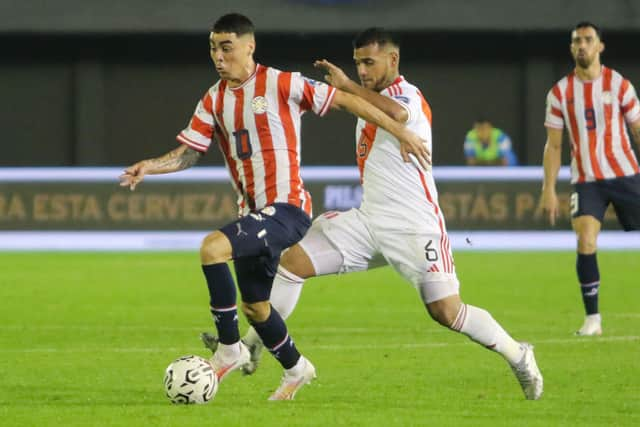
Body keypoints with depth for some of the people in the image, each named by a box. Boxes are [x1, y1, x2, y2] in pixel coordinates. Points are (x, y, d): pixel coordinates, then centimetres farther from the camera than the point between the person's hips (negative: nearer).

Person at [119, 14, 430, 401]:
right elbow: (188, 153, 5)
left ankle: (230, 350, -15)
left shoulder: (280, 84, -10)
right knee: (255, 307, 15)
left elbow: (345, 100, -5)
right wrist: (151, 167, -15)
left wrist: (400, 131, -4)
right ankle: (296, 369, 40)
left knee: (213, 248, -28)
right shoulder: (214, 101, 8)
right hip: (253, 211, 8)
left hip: (287, 207, -8)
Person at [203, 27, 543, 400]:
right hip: (369, 220, 8)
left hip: (416, 226, -8)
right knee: (293, 261, -3)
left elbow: (396, 114, -39)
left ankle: (518, 355, 8)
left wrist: (347, 85, -31)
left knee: (446, 312, -13)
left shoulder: (408, 96, -12)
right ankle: (253, 346, 6)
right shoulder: (374, 101, 16)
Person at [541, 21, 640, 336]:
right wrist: (548, 189, 0)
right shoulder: (560, 93, 3)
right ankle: (592, 319, -9)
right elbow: (553, 145, 7)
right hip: (586, 180, 0)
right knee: (586, 243, -16)